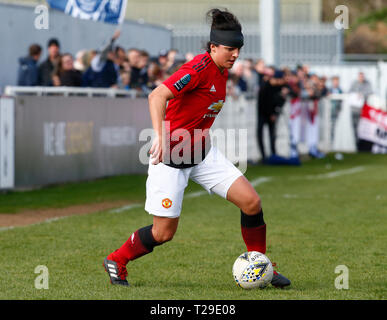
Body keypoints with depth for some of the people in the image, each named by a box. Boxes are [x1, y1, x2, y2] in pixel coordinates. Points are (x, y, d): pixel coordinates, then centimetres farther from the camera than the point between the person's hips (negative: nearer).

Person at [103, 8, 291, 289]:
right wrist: (160, 137, -45)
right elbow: (157, 96, -34)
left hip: (203, 154, 8)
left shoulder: (222, 72, 5)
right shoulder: (199, 69, -22)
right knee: (164, 232, -2)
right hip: (170, 158, -8)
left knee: (251, 202, -5)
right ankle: (116, 261, 24)